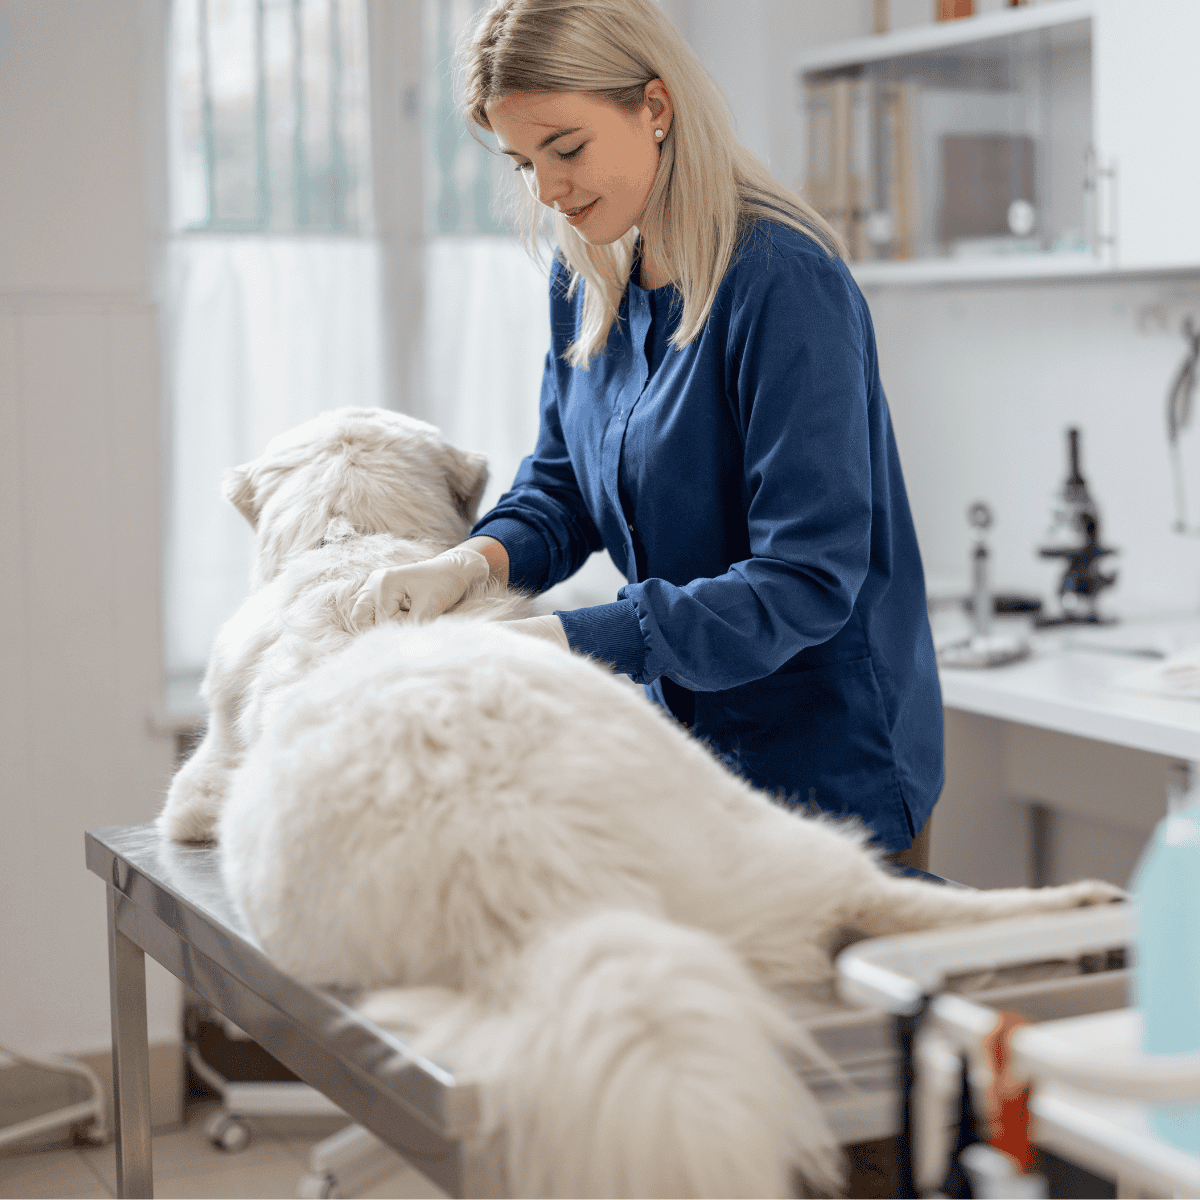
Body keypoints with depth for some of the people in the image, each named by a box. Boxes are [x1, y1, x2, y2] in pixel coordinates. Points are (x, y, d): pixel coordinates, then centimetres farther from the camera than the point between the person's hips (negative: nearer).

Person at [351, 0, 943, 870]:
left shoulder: (787, 284, -21)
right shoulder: (586, 282, 4)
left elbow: (808, 579, -25)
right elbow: (562, 485, 9)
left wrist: (574, 641, -31)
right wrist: (475, 560, -13)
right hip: (679, 741, 7)